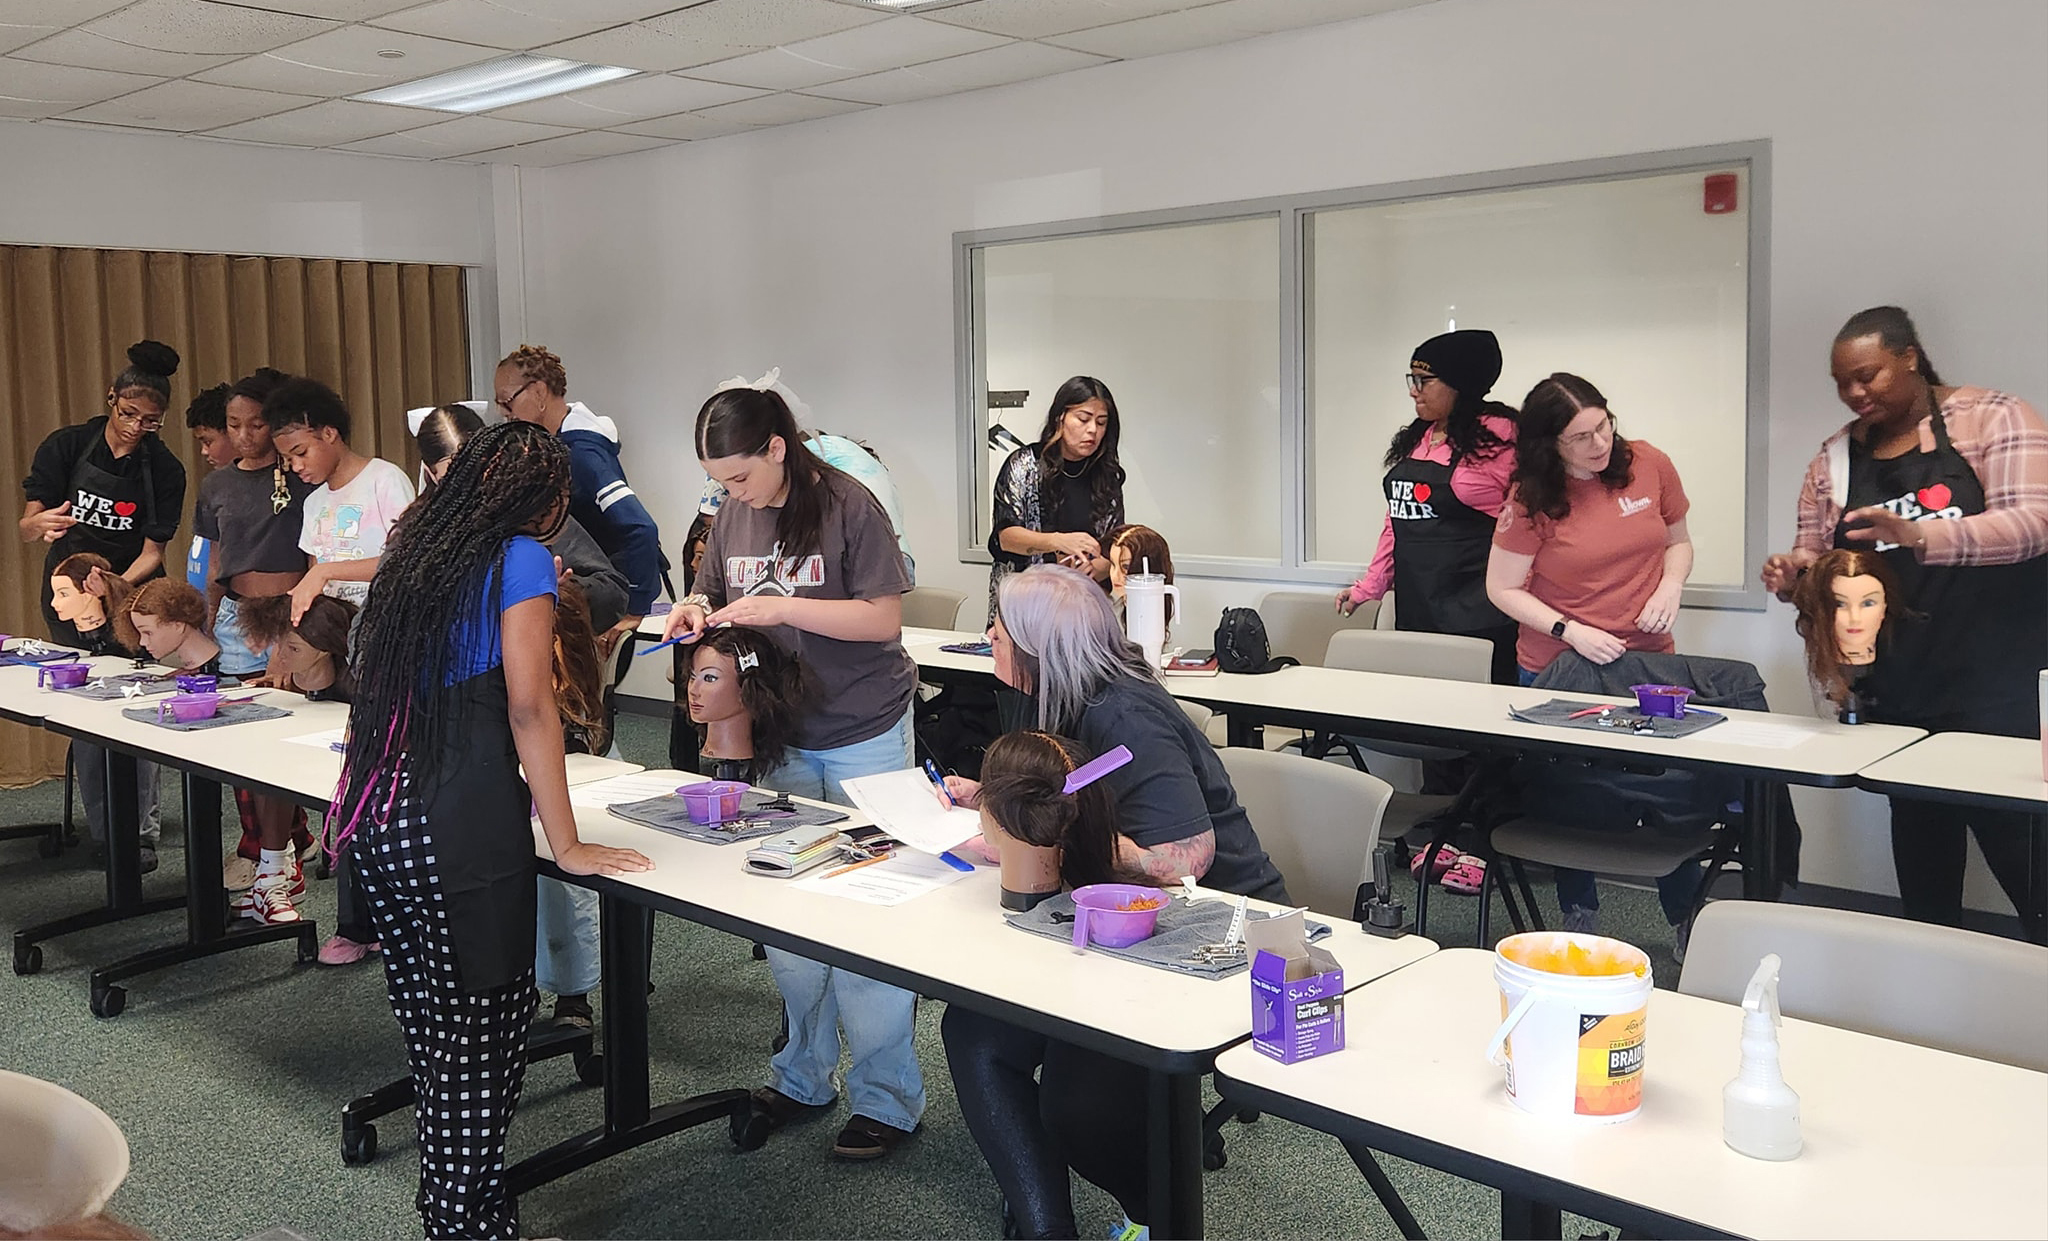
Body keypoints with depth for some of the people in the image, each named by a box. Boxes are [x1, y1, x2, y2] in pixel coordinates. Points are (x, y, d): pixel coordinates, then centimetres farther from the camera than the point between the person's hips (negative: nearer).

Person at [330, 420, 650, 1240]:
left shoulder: (416, 552, 17)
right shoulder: (520, 558, -5)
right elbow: (529, 707, -9)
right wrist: (567, 844, -5)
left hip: (380, 823, 8)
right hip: (459, 826, -7)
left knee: (435, 1036, 15)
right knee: (488, 1034, 3)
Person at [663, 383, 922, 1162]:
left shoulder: (848, 507, -13)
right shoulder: (733, 515, 5)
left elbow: (884, 617, -15)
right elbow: (715, 596, 17)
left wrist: (782, 607, -23)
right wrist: (696, 609, -7)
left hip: (863, 739, -6)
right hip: (778, 737, 6)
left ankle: (886, 1096, 12)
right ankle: (803, 1076, 27)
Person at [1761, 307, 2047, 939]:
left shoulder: (1990, 417, -3)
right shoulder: (1836, 457, 11)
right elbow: (1815, 555, 15)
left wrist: (1918, 536, -32)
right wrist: (1792, 571, -10)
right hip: (1900, 702, 5)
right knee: (1922, 865, 12)